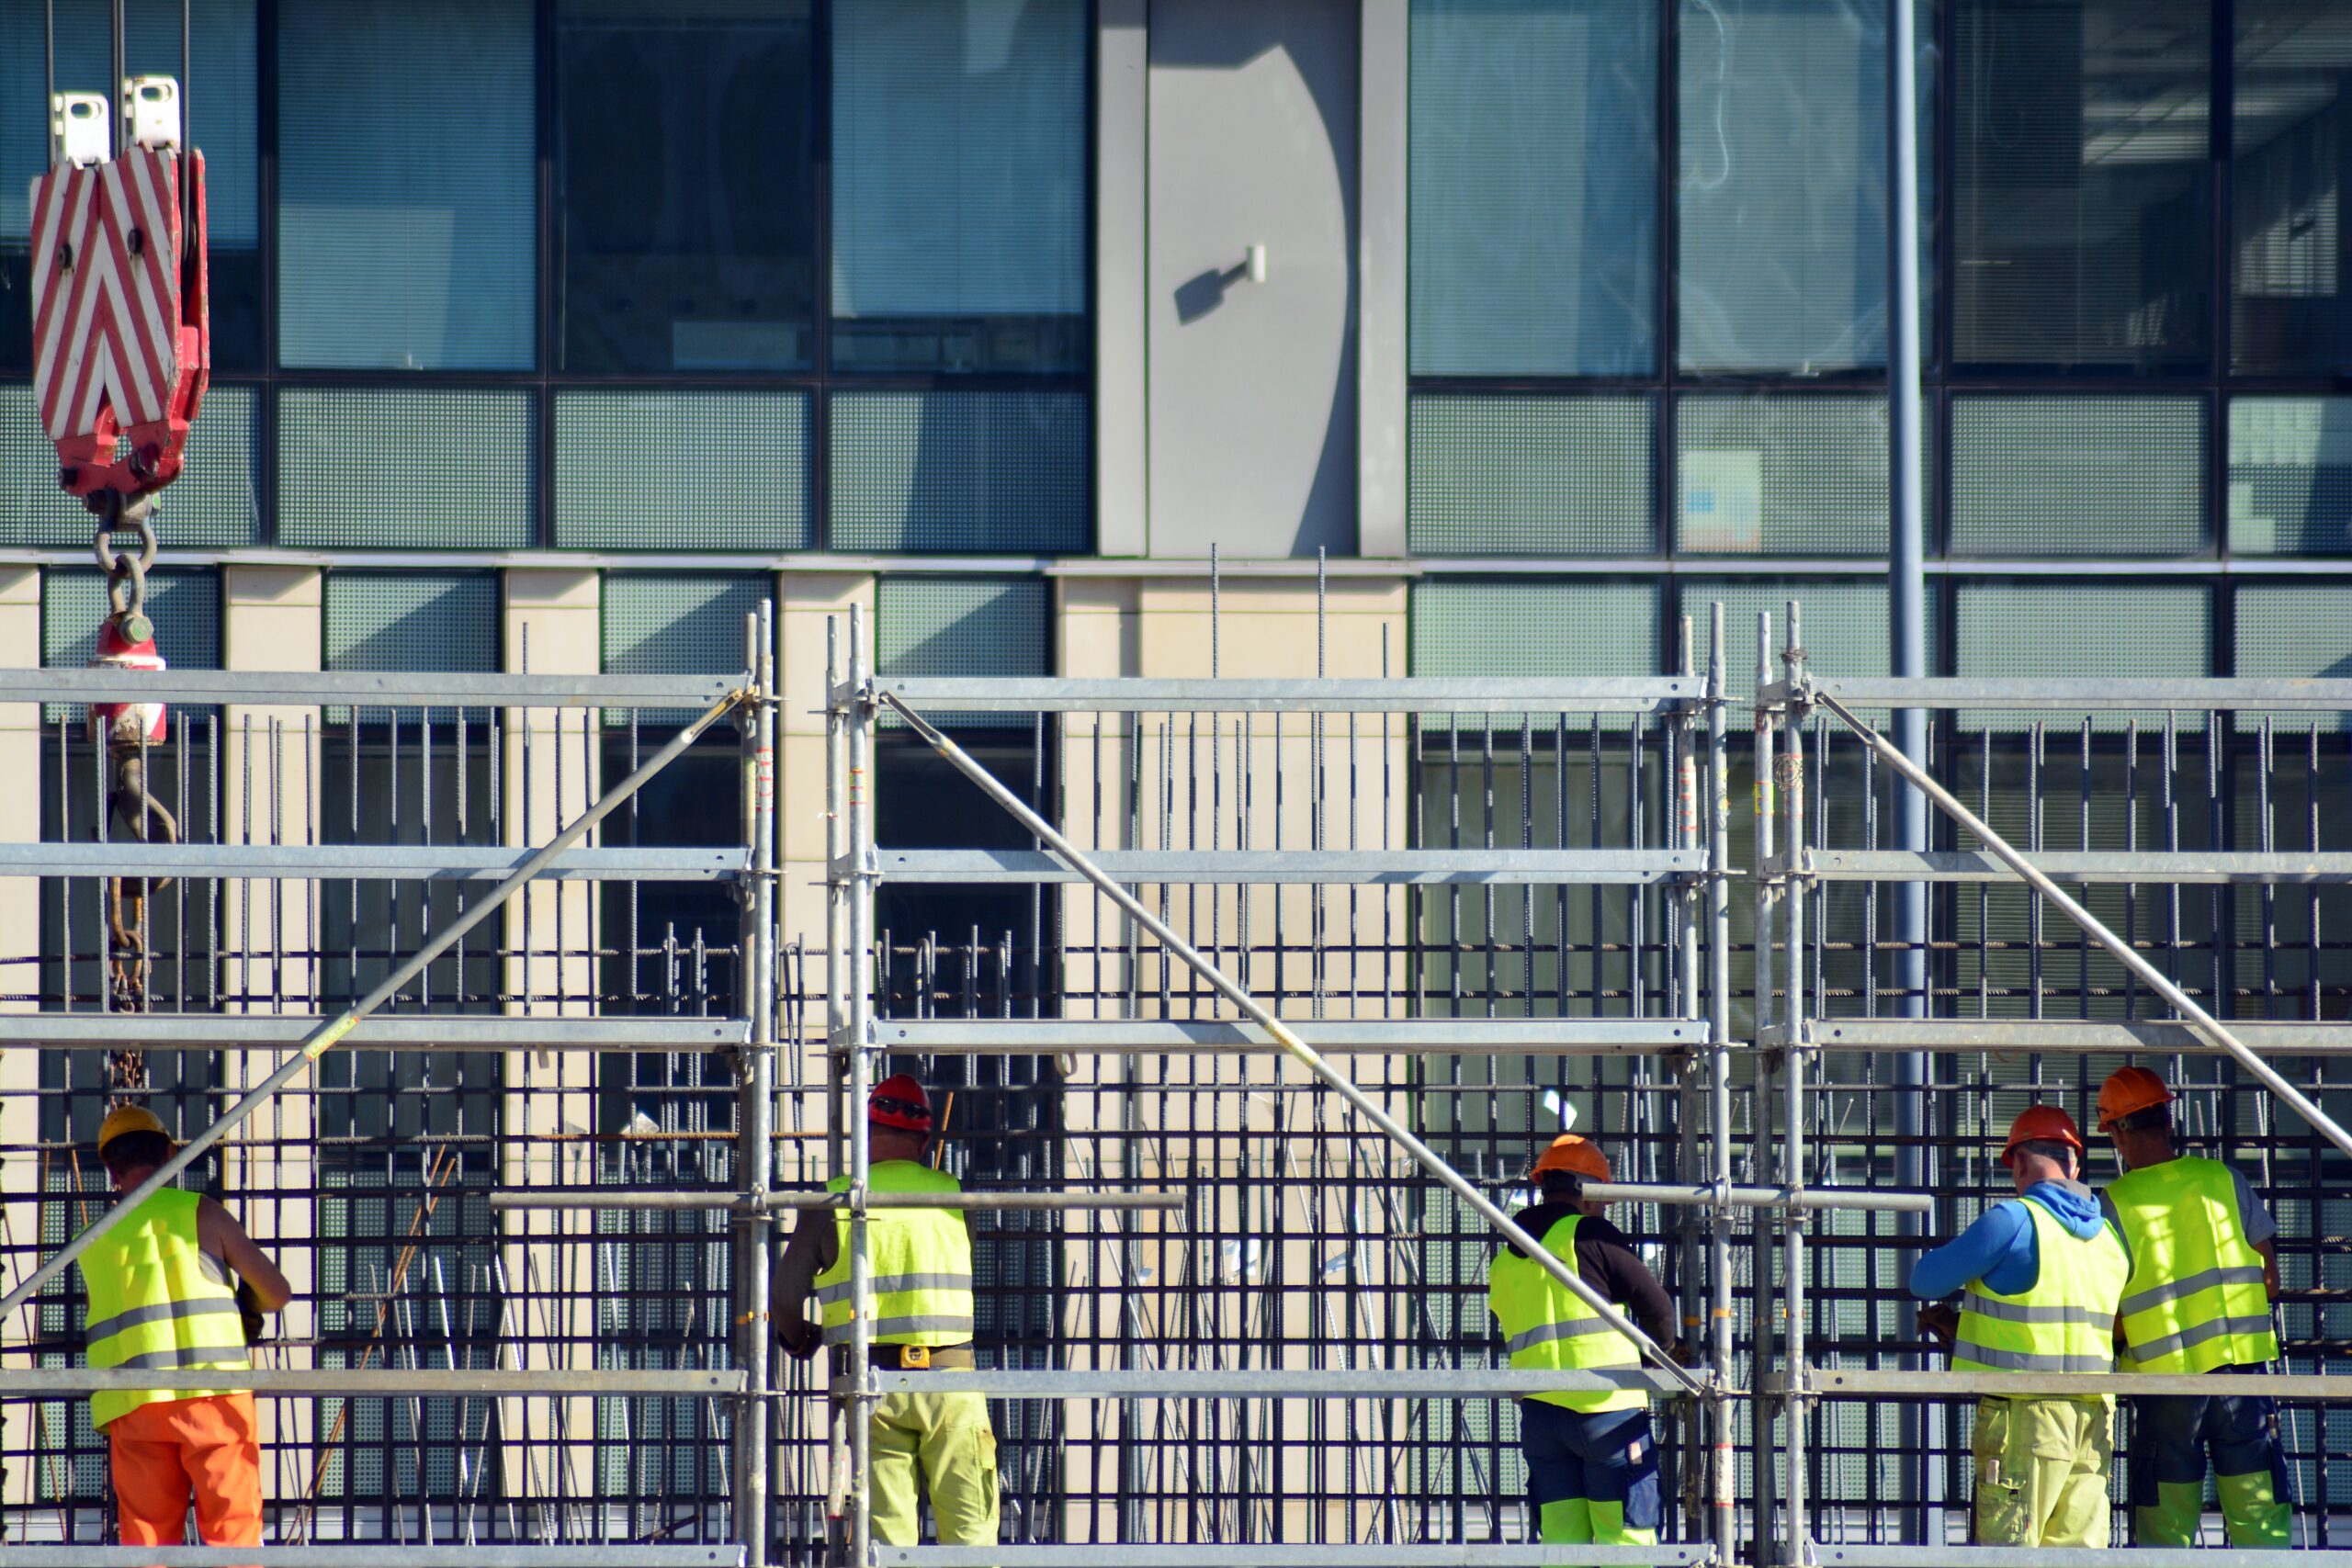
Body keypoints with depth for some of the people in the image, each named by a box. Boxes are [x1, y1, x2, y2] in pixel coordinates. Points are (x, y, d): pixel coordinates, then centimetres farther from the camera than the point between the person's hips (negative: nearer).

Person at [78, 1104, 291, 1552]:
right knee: (233, 1531, -2)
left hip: (132, 1408, 3)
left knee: (145, 1540, 4)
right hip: (213, 1395, -3)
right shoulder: (200, 1212, 5)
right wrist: (242, 1308, 26)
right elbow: (277, 1292, 4)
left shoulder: (94, 1240, 13)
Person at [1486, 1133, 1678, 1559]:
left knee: (1560, 1539, 6)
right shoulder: (1592, 1236, -2)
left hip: (1538, 1412, 6)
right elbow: (1654, 1304, -3)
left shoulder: (1504, 1262, 18)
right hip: (1604, 1407, -6)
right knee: (1625, 1536, -3)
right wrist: (1664, 1349, 19)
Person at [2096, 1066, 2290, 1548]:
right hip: (2241, 1364, 2)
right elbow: (2270, 1280, 7)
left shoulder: (2114, 1205, -6)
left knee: (2165, 1533, 5)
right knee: (2260, 1516, 4)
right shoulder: (2223, 1179, 2)